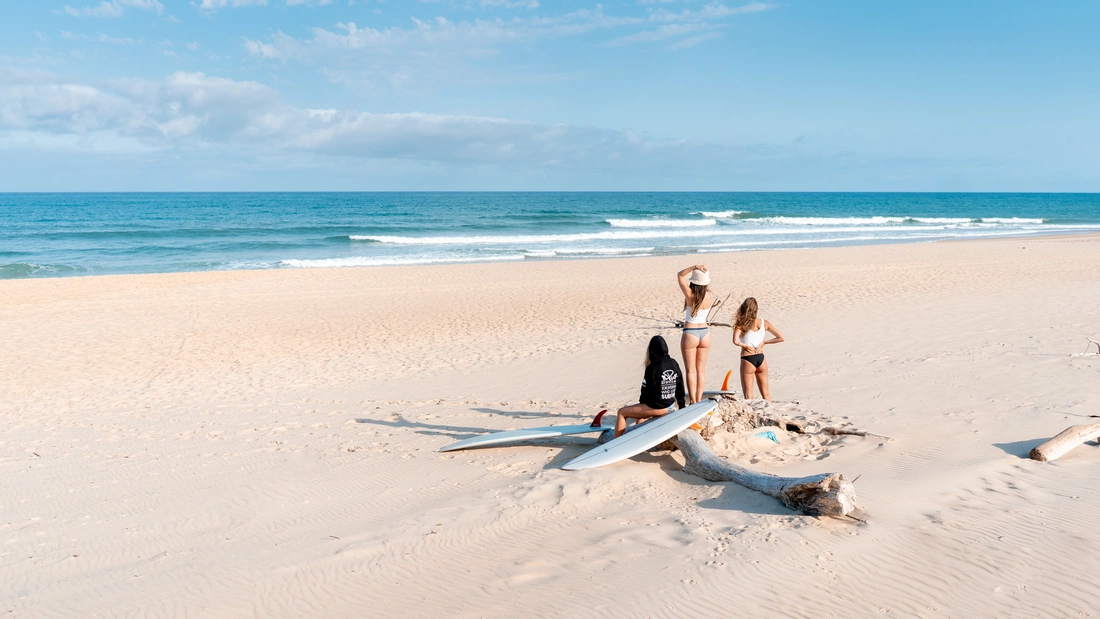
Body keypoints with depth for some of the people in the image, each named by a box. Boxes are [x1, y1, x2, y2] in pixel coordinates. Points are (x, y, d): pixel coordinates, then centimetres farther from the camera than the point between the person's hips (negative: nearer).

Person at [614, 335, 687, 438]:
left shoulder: (652, 368, -20)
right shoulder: (674, 364, -1)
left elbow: (646, 389, -11)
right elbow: (680, 386, 8)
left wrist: (642, 401, 10)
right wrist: (682, 405, 21)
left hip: (656, 407, -8)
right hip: (669, 406, 8)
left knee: (622, 412, 6)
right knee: (639, 408, 34)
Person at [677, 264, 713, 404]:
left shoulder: (690, 295, -16)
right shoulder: (710, 296, -5)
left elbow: (680, 275, -5)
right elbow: (708, 287, 20)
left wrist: (694, 267, -16)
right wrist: (705, 273, 9)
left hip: (690, 334, -4)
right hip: (705, 333, 4)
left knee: (691, 371, 2)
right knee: (701, 370, 12)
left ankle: (693, 402, 0)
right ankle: (699, 401, 15)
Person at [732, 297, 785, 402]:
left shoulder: (741, 324, -10)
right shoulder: (764, 323, 2)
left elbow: (736, 341, -25)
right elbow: (781, 338, 5)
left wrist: (745, 345, -7)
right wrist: (764, 342, 6)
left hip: (747, 359, -4)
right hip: (761, 358, 4)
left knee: (748, 396, 3)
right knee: (766, 394, 18)